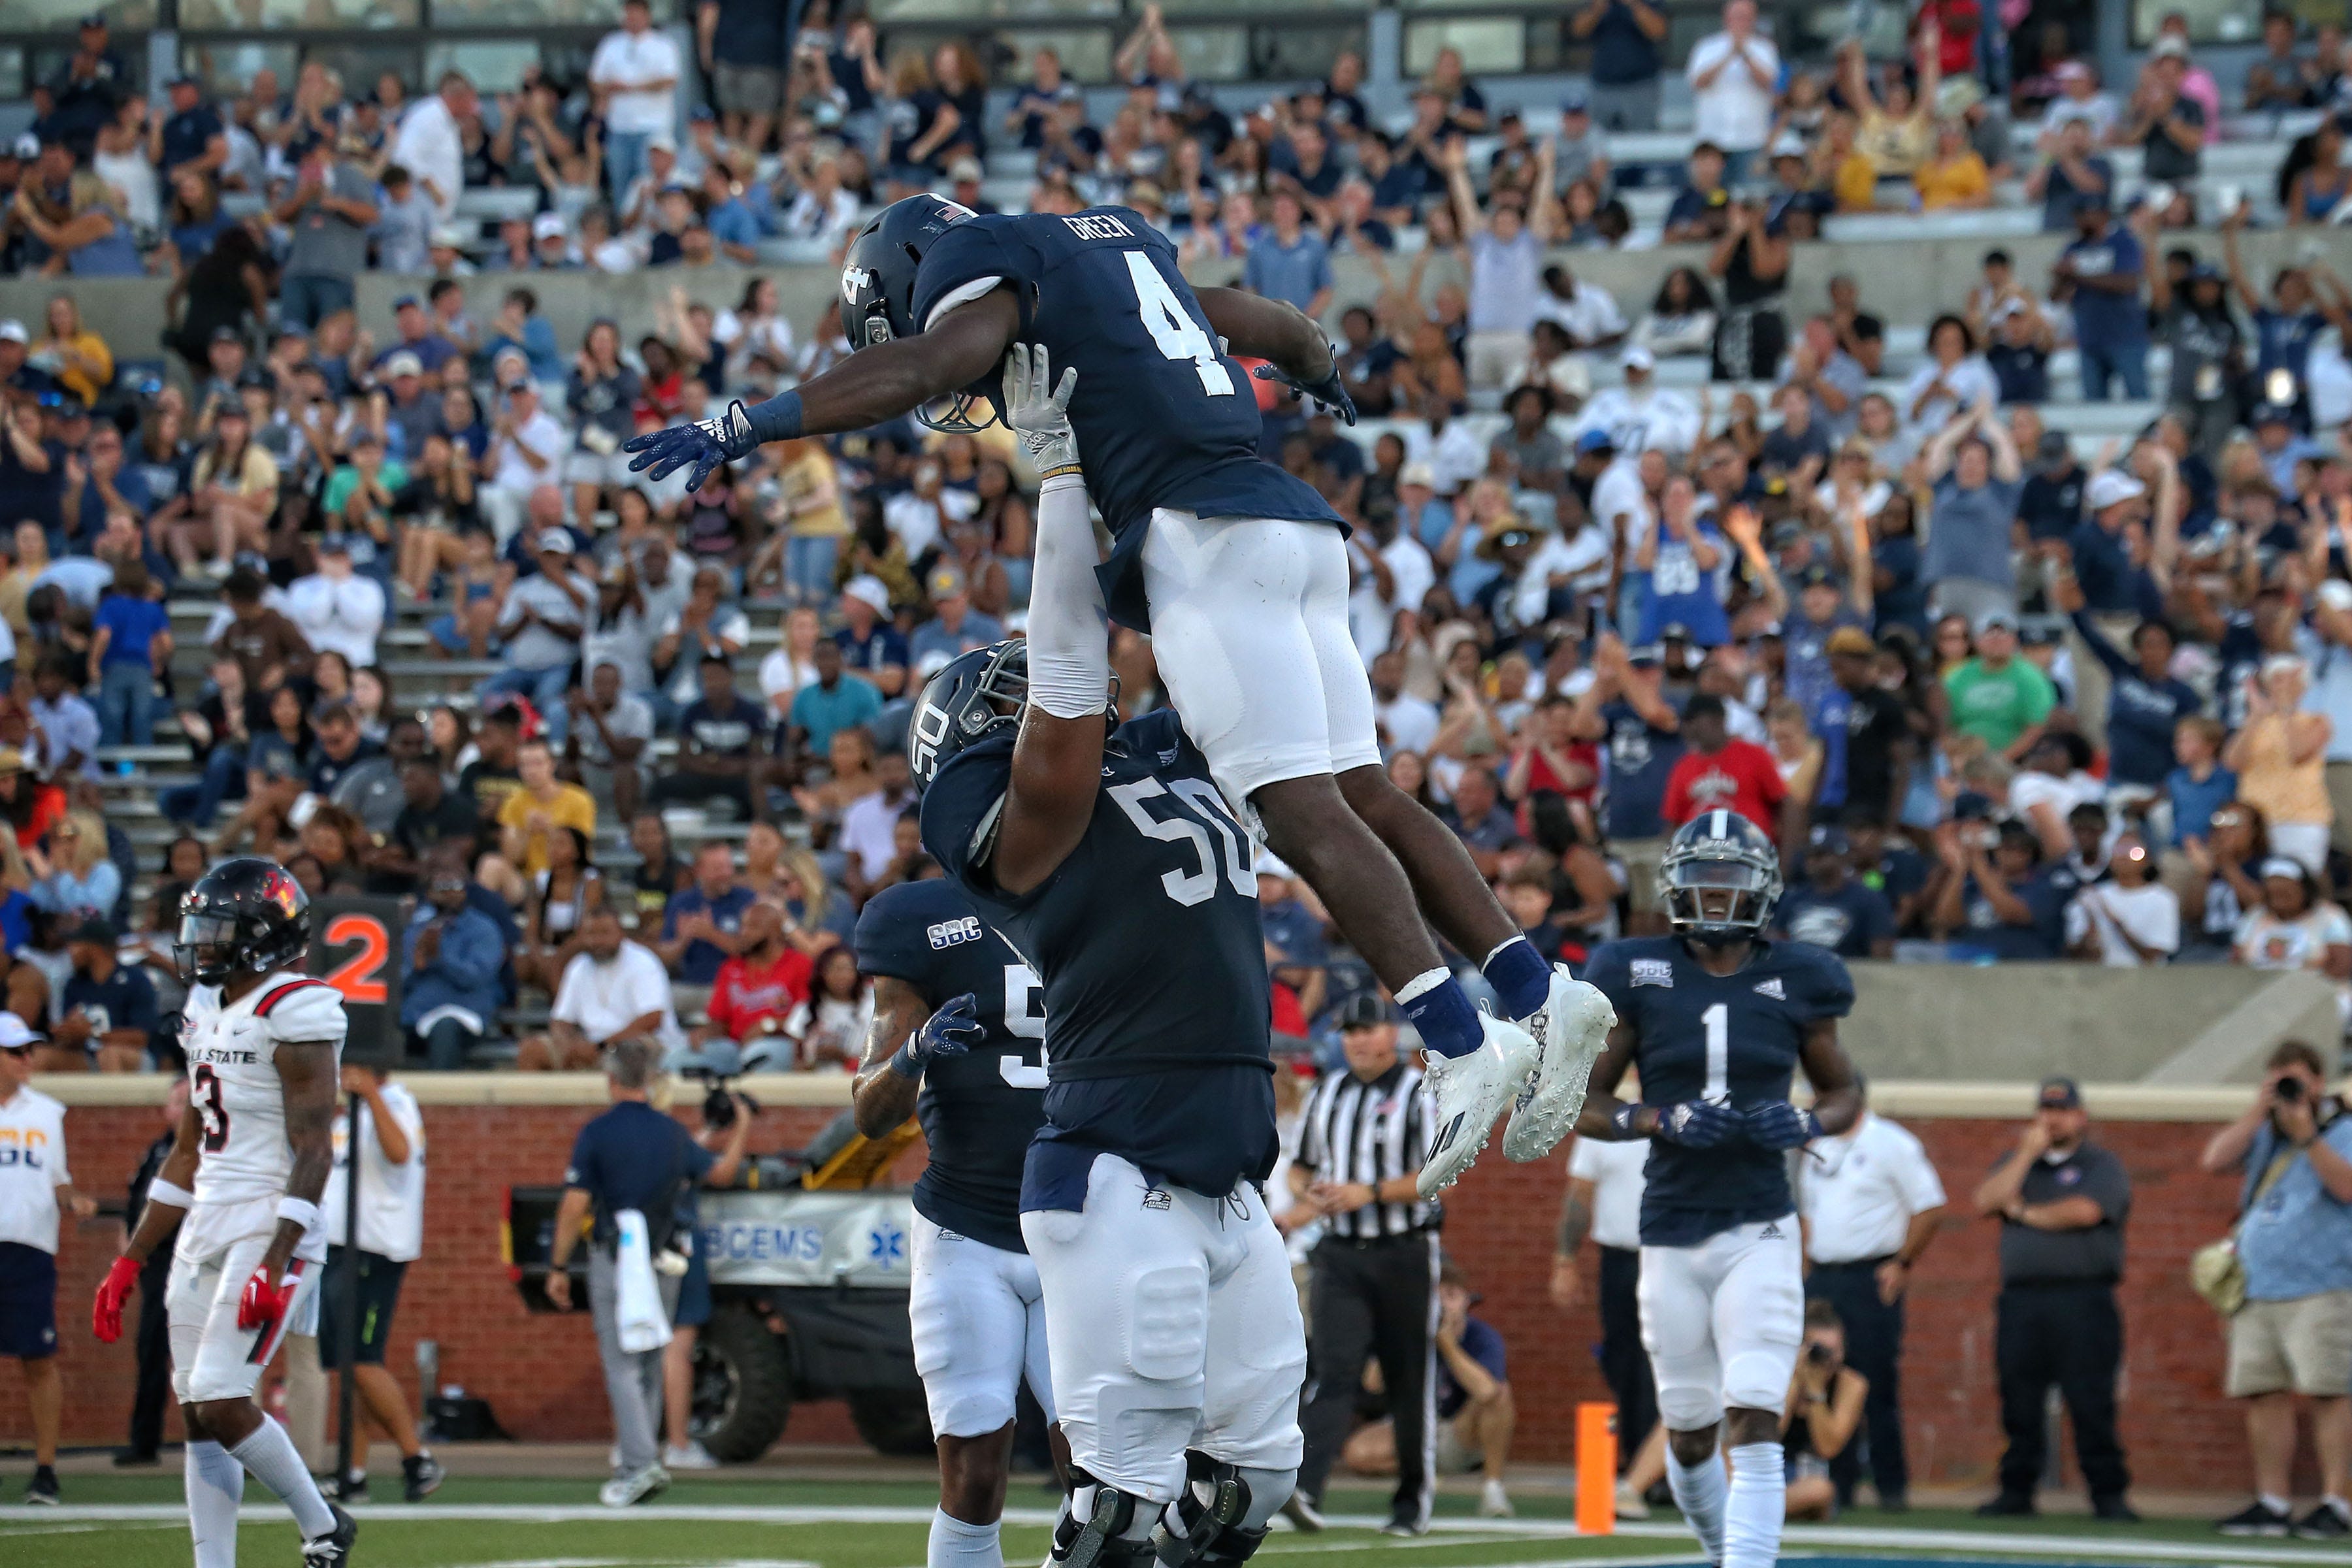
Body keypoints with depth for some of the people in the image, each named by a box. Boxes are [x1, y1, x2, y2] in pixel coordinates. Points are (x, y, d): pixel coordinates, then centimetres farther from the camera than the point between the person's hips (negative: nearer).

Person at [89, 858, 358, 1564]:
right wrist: (128, 1262, 19)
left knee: (222, 1401, -15)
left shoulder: (294, 1012, -12)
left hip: (272, 1229, -9)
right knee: (199, 1416, 5)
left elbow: (313, 1151, -17)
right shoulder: (207, 1014, 15)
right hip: (207, 1228, 9)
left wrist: (276, 1263, -25)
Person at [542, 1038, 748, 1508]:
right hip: (663, 1264, 4)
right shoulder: (672, 1133, 6)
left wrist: (559, 1266, -2)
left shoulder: (596, 1133, -6)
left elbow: (575, 1205, -9)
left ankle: (640, 1463, -20)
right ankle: (639, 1462, 19)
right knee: (651, 1366, 14)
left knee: (622, 1366, -6)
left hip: (614, 1258, -4)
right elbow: (721, 1173, 17)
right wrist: (742, 1129, 35)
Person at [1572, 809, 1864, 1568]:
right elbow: (1582, 1103, 2)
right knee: (1690, 1434, 11)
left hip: (1761, 1232, -1)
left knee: (1756, 1425, -14)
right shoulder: (1638, 978, -1)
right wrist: (1665, 1121, -15)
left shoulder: (1793, 980, 2)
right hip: (1671, 1237, 1)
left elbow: (1844, 1091, 15)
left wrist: (1805, 1125, -8)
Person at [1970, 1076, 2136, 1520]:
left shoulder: (2101, 1166, 7)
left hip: (2082, 1303, -4)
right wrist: (2028, 1154, 0)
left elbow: (2084, 1211, -11)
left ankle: (2109, 1494, -6)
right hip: (2021, 1297, 4)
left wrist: (2025, 1212, 2)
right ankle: (2016, 1491, 9)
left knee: (2092, 1405, -8)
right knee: (2020, 1404, 3)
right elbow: (1987, 1201, 5)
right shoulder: (2018, 1163, 21)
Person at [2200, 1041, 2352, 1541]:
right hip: (2258, 1289, 6)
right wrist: (2259, 1111, 0)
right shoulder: (2262, 1136, 18)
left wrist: (2306, 1135, -21)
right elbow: (2213, 1162, 4)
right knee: (2263, 1396, 5)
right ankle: (2272, 1504, 11)